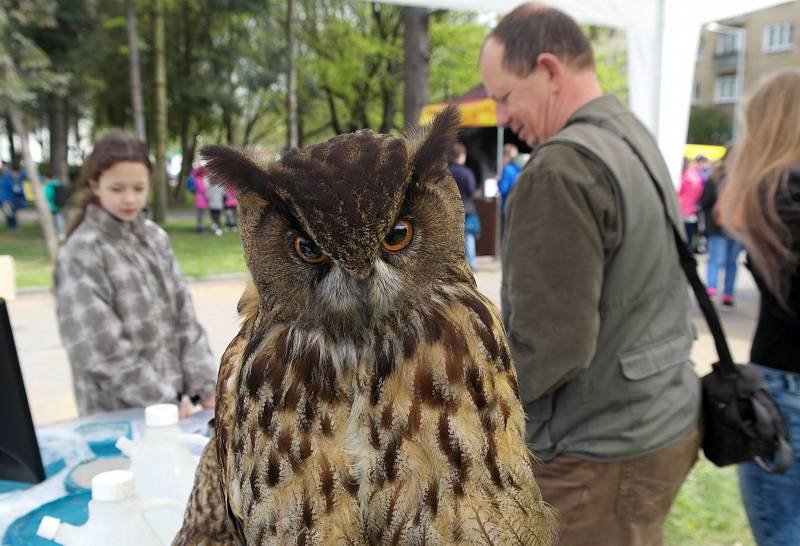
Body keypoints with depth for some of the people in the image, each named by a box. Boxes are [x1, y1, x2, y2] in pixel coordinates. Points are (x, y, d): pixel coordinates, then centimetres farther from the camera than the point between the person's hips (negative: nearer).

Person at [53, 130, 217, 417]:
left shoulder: (156, 238, 3)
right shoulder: (80, 253, -12)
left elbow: (184, 317, 3)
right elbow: (102, 347, -16)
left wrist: (205, 384, -4)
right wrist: (159, 400, -15)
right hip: (116, 411, -4)